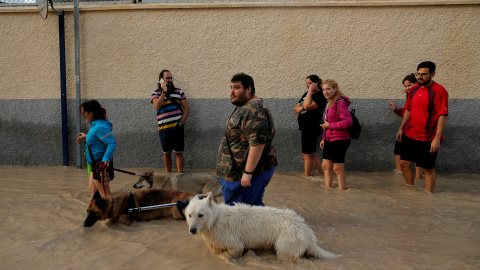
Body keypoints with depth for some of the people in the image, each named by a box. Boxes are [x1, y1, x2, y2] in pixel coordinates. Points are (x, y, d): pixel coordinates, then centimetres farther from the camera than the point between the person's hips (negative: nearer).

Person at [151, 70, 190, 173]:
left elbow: (186, 108, 7)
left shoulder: (179, 91, 10)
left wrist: (181, 122, -6)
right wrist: (164, 91, -13)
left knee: (178, 152, -1)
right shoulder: (156, 93, 6)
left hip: (177, 127, 0)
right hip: (164, 128, 0)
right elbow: (157, 106, -15)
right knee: (167, 153, 10)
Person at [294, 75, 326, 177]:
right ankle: (324, 174, 21)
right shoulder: (306, 94, 14)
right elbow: (296, 108, 19)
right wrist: (300, 108, -5)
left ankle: (307, 176, 10)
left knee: (307, 154, -1)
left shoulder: (320, 97, -13)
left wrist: (311, 90, -22)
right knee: (312, 154, 14)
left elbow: (307, 106, -29)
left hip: (311, 129, -9)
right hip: (305, 129, 9)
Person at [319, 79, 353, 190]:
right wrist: (324, 139, 17)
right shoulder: (329, 102, 13)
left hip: (339, 140, -9)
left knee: (338, 168, -1)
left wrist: (329, 125, -17)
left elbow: (348, 122, -24)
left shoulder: (340, 102, -16)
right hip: (329, 140, 9)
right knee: (326, 166, 11)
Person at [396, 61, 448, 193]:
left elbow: (442, 116, -17)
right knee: (404, 162, 9)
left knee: (429, 169, 2)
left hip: (429, 139, -7)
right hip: (410, 135, 7)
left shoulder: (439, 91, -13)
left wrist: (437, 138, -22)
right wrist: (401, 129, 15)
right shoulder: (414, 89, 9)